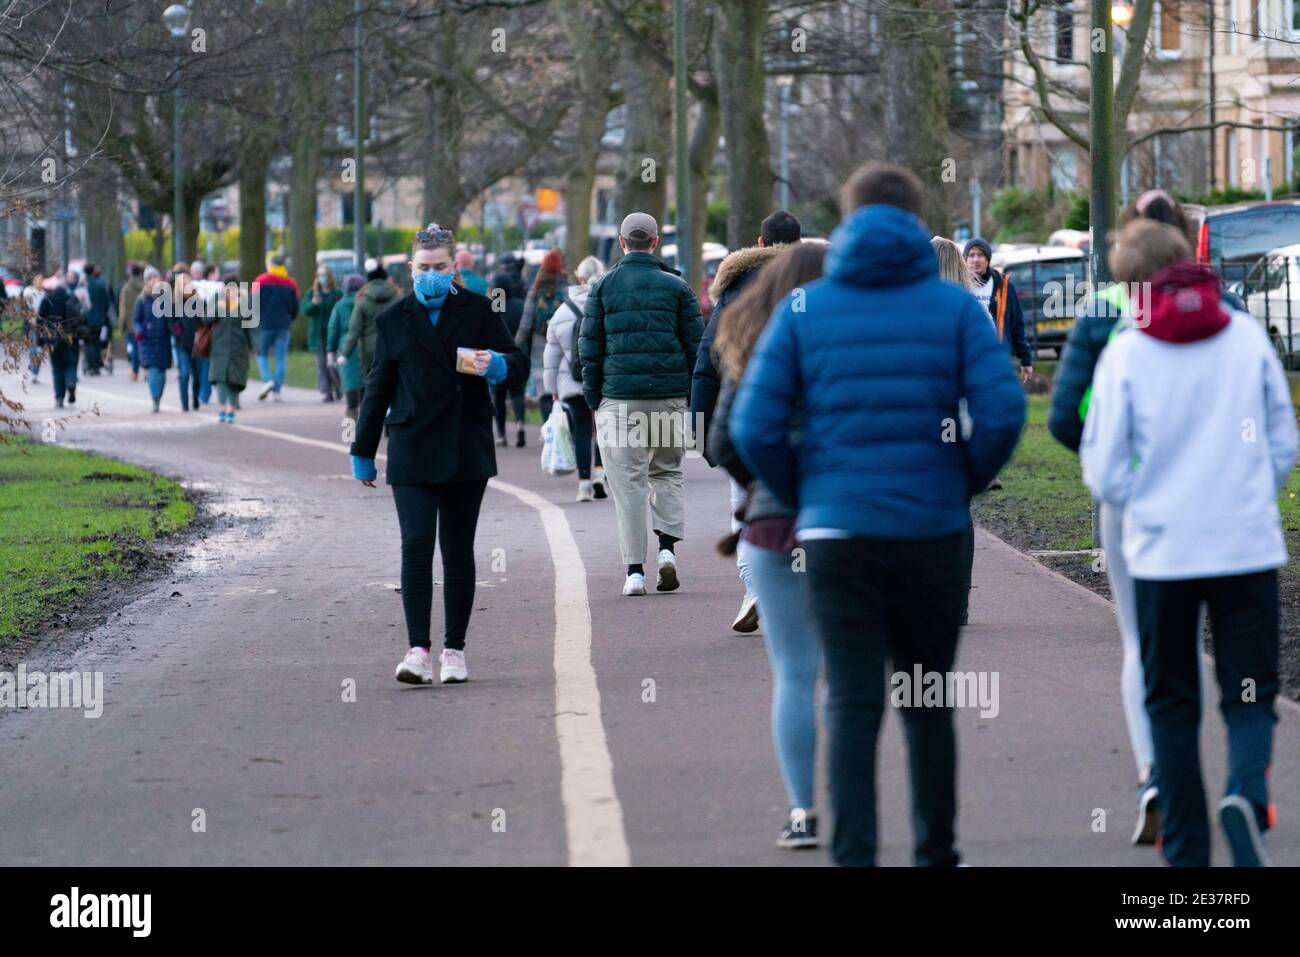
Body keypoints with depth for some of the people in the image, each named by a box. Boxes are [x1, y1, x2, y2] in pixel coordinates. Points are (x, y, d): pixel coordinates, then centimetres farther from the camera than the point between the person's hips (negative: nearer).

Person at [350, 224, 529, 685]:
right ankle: (418, 650, -16)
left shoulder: (477, 310, 5)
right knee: (416, 545, -13)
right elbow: (378, 388, 12)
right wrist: (363, 452, 13)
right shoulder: (393, 320, 7)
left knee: (458, 551, 6)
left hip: (466, 450, 1)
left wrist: (497, 366, -18)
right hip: (412, 451, -1)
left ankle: (454, 649, 13)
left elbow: (518, 363, 7)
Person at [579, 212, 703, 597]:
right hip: (670, 397, 1)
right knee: (667, 472, 17)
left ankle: (635, 569, -1)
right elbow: (696, 344, 5)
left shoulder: (604, 287, 5)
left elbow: (589, 346, 3)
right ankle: (667, 548, -1)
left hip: (619, 396, -1)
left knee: (627, 482, 2)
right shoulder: (676, 286, 5)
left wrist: (593, 399, 8)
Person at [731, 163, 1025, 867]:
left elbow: (754, 427, -5)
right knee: (930, 703, 14)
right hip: (934, 534, 1)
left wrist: (799, 494, 10)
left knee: (851, 704, -1)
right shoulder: (954, 307, 0)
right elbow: (1002, 410, -11)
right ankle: (935, 852, 22)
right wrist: (964, 483, 6)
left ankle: (853, 854, -11)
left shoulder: (803, 310, 1)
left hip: (836, 535, -1)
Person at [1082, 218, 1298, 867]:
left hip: (1162, 552, -1)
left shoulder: (1125, 354, -8)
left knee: (1173, 704, 12)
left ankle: (1186, 851, 13)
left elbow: (1104, 474, -5)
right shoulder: (1248, 336, -2)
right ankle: (1246, 794, -21)